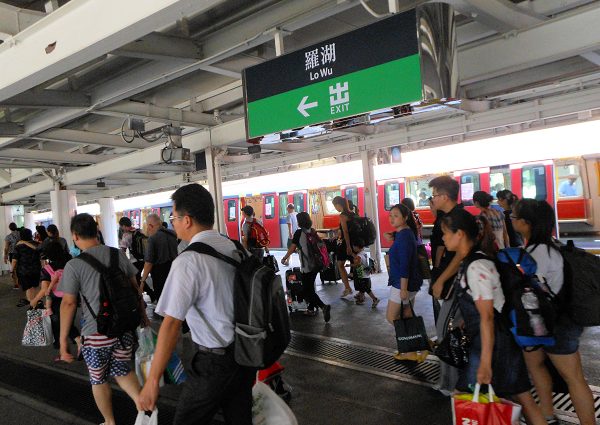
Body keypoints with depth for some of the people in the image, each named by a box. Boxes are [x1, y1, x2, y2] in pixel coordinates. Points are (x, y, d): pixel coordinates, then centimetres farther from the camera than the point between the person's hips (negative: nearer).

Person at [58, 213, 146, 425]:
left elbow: (68, 303, -10)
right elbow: (135, 287, 8)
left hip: (96, 332, -4)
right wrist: (143, 314, 21)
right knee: (122, 371, 22)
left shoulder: (74, 265, -11)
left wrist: (63, 339, -1)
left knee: (98, 380, 18)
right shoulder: (118, 254, 1)